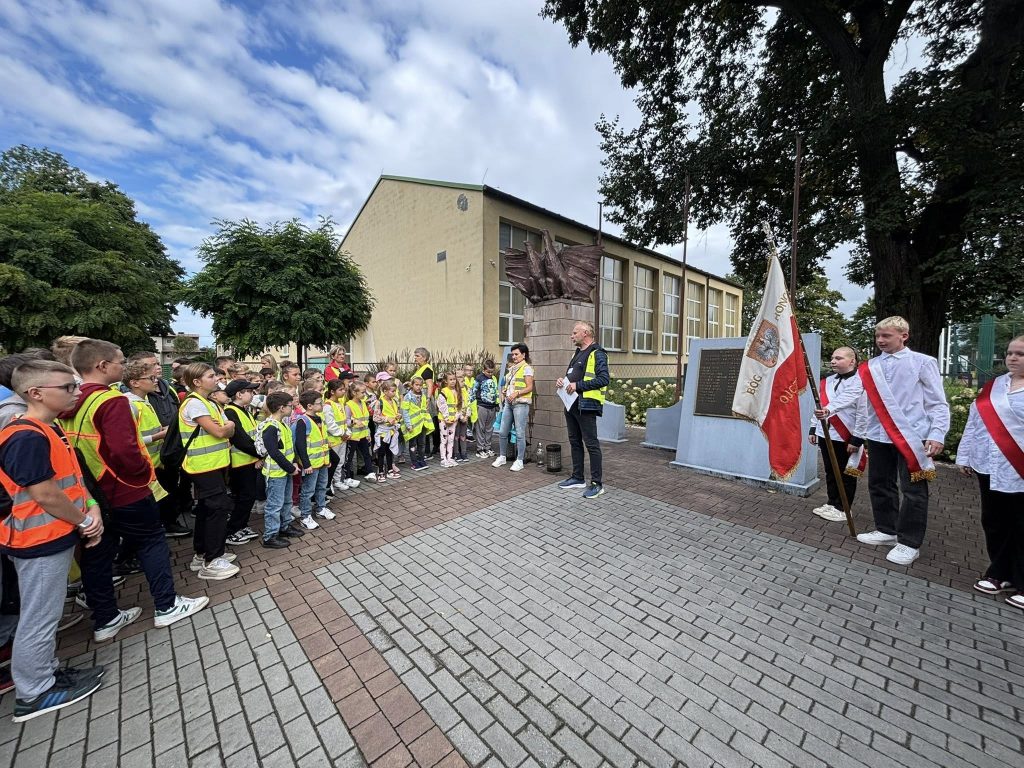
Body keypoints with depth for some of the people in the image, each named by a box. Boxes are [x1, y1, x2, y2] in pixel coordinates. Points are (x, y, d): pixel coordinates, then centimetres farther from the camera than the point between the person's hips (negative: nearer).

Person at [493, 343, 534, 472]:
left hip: (521, 403, -7)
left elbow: (530, 387, -11)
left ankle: (519, 461, 7)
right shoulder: (512, 368, 18)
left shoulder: (526, 368, -5)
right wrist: (504, 392, 7)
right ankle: (502, 457, 24)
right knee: (502, 432, 9)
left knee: (520, 433, -3)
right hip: (508, 403, 8)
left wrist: (516, 393, -22)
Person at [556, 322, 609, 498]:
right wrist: (563, 380, 5)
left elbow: (603, 379, -20)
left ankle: (597, 483, 8)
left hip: (586, 406, -9)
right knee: (575, 442, 15)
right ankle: (578, 478, 27)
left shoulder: (597, 353, -10)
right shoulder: (577, 353, 18)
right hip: (571, 404, 10)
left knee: (591, 444, -3)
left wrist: (578, 385, -21)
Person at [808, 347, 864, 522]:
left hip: (846, 438, -7)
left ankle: (842, 508, 19)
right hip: (825, 435, 7)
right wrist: (813, 429, 15)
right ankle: (832, 503, 30)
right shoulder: (826, 381, 10)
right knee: (830, 473, 17)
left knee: (846, 475, 8)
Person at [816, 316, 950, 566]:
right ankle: (886, 529, 30)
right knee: (879, 485, 14)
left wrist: (937, 435, -12)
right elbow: (852, 393, -4)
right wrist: (829, 408, -20)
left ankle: (909, 542, 14)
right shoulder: (868, 367, 7)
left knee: (913, 490, 1)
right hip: (878, 435, 4)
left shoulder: (923, 363, -1)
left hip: (912, 436, -4)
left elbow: (938, 403, -3)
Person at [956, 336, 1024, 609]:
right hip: (990, 468, 4)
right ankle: (1001, 574, 29)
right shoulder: (993, 386, 9)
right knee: (994, 523, 13)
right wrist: (965, 457, 11)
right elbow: (975, 421, 11)